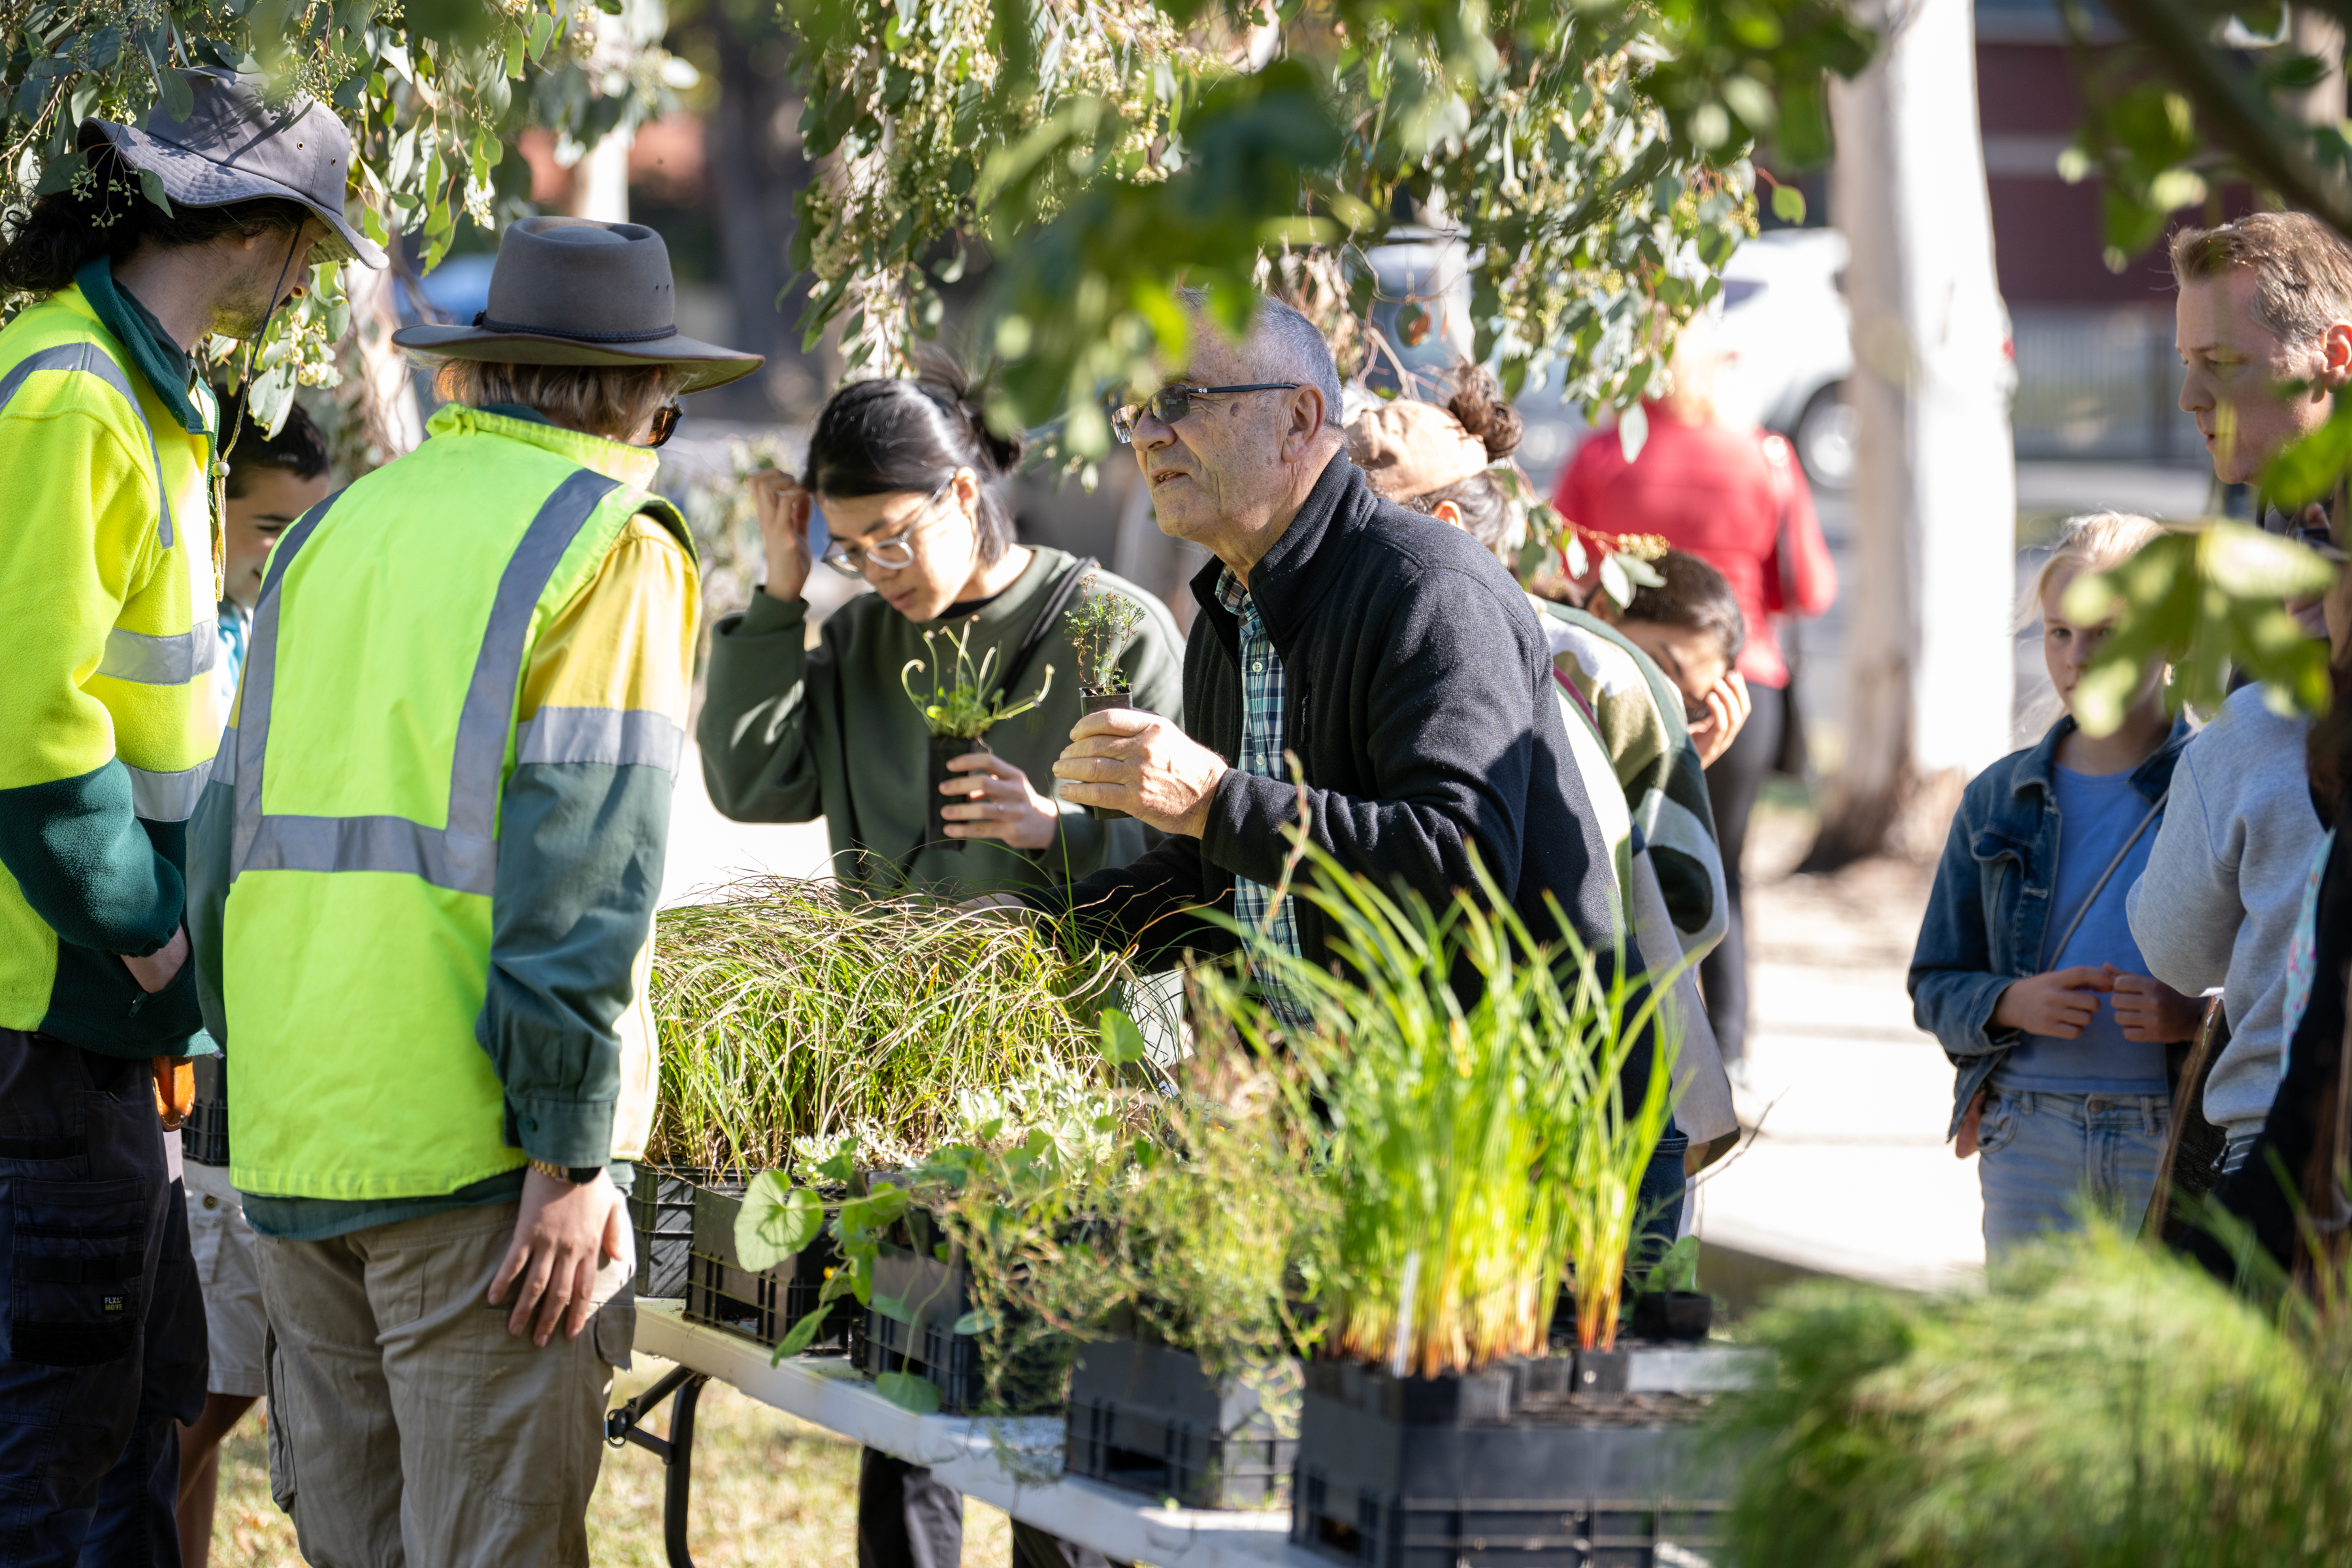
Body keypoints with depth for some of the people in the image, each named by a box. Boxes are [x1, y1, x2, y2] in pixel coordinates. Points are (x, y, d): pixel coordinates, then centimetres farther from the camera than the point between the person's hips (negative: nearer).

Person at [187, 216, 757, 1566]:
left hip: (289, 1142, 6)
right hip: (466, 1148, -6)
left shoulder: (332, 530, 15)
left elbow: (228, 839, 16)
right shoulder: (611, 550, -4)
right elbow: (581, 871, -13)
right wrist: (572, 1158, -13)